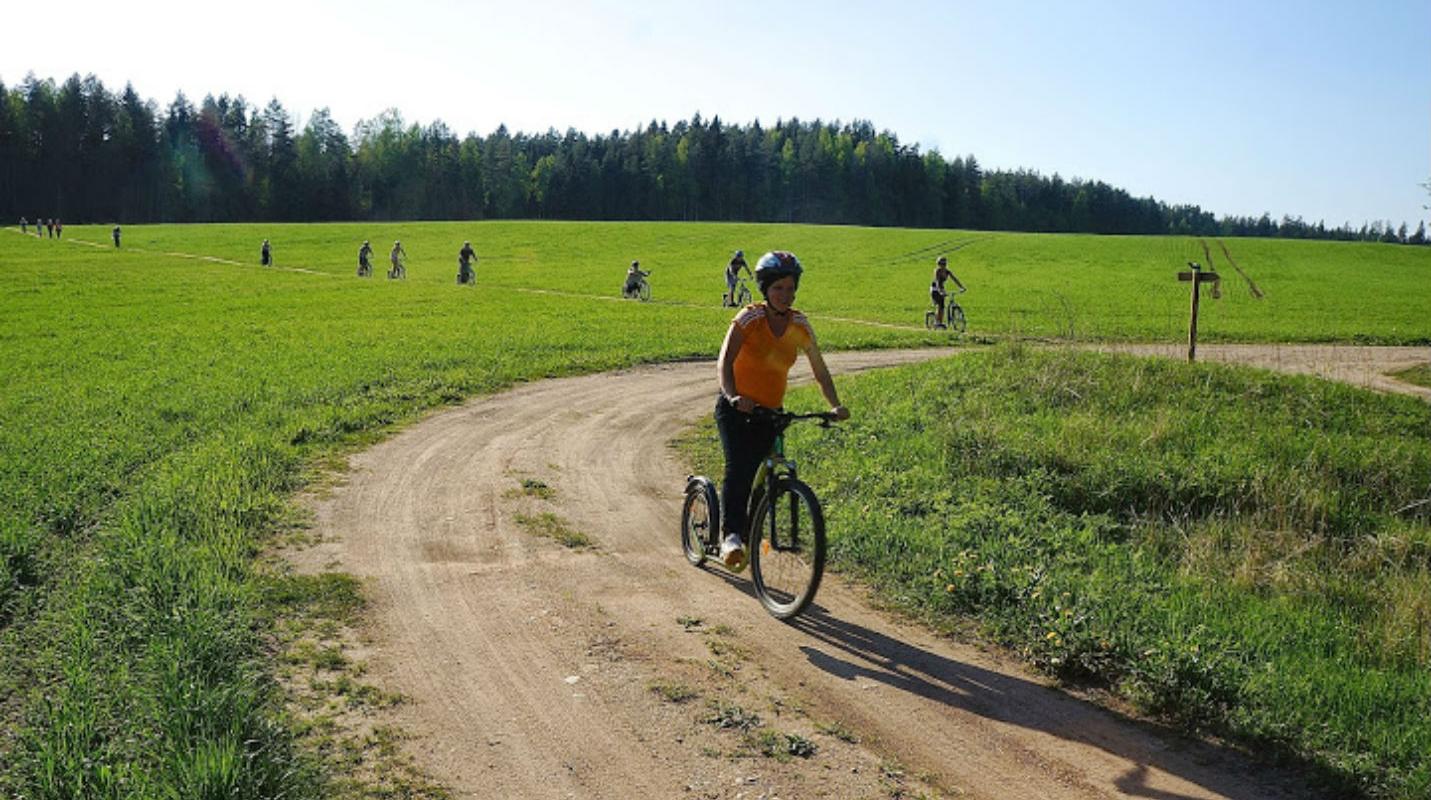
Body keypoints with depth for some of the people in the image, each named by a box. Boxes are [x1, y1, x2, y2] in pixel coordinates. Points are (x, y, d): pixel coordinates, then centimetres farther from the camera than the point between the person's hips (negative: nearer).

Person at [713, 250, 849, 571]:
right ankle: (731, 535, -26)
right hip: (736, 409, -3)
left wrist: (835, 406, -11)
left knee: (758, 473, 1)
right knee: (738, 465, -25)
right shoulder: (749, 318, -12)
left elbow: (820, 370, 4)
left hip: (770, 412, 4)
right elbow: (725, 361, -23)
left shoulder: (800, 325, -1)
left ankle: (745, 535, 21)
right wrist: (733, 396, -41)